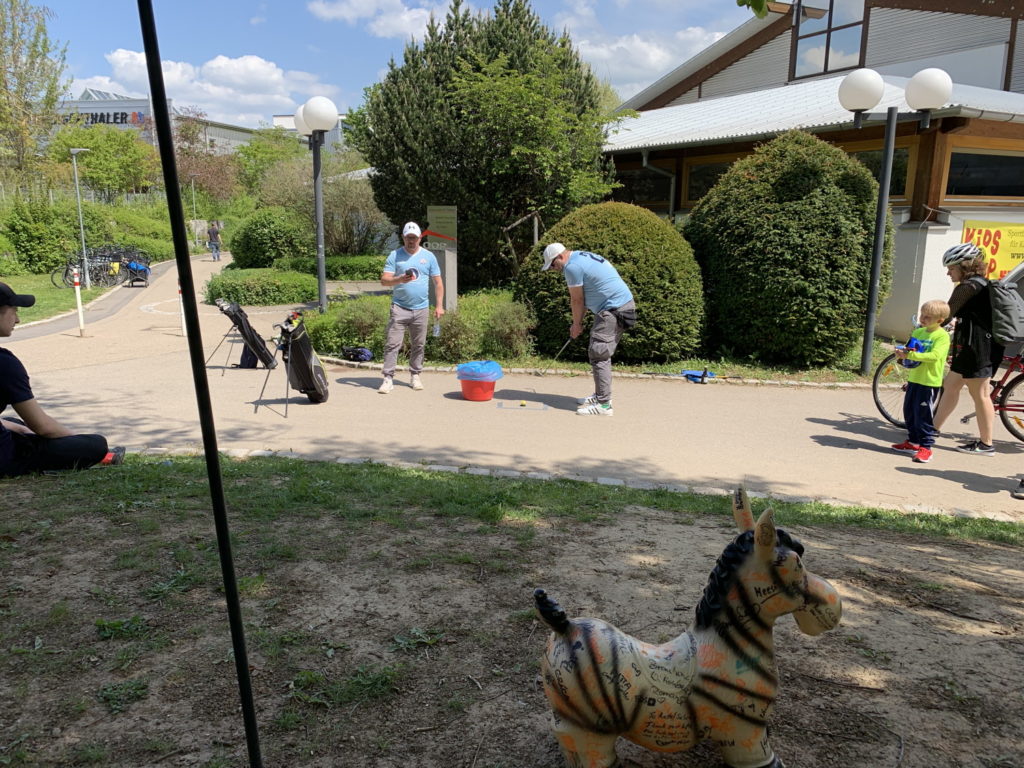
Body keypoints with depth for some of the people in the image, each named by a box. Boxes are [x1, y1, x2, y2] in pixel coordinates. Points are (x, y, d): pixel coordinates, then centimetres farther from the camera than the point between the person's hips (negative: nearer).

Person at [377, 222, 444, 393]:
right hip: (399, 307, -2)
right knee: (392, 343, -7)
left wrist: (439, 305, 2)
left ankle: (415, 376, 20)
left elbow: (438, 283, 10)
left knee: (418, 345, 8)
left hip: (421, 308, 2)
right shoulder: (394, 256, 4)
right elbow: (384, 280, -4)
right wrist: (400, 279, -23)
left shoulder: (428, 256, 9)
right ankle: (388, 378, -4)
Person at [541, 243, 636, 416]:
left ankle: (604, 404, -9)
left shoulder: (572, 266, -14)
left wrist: (576, 324, 6)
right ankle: (600, 395, 24)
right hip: (620, 306, 10)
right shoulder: (583, 257, 17)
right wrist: (579, 320, 17)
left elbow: (577, 300, -7)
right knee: (599, 353, 16)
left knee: (599, 355, -10)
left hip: (614, 309, -10)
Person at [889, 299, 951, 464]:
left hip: (930, 382, -7)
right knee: (909, 411, 13)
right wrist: (902, 353, -6)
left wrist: (910, 355, -30)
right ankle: (913, 441, 26)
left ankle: (926, 446, 5)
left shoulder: (942, 336, -12)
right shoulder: (918, 332, 10)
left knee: (924, 414, -4)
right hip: (914, 379, 8)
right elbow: (909, 350, 19)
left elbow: (934, 355, -25)